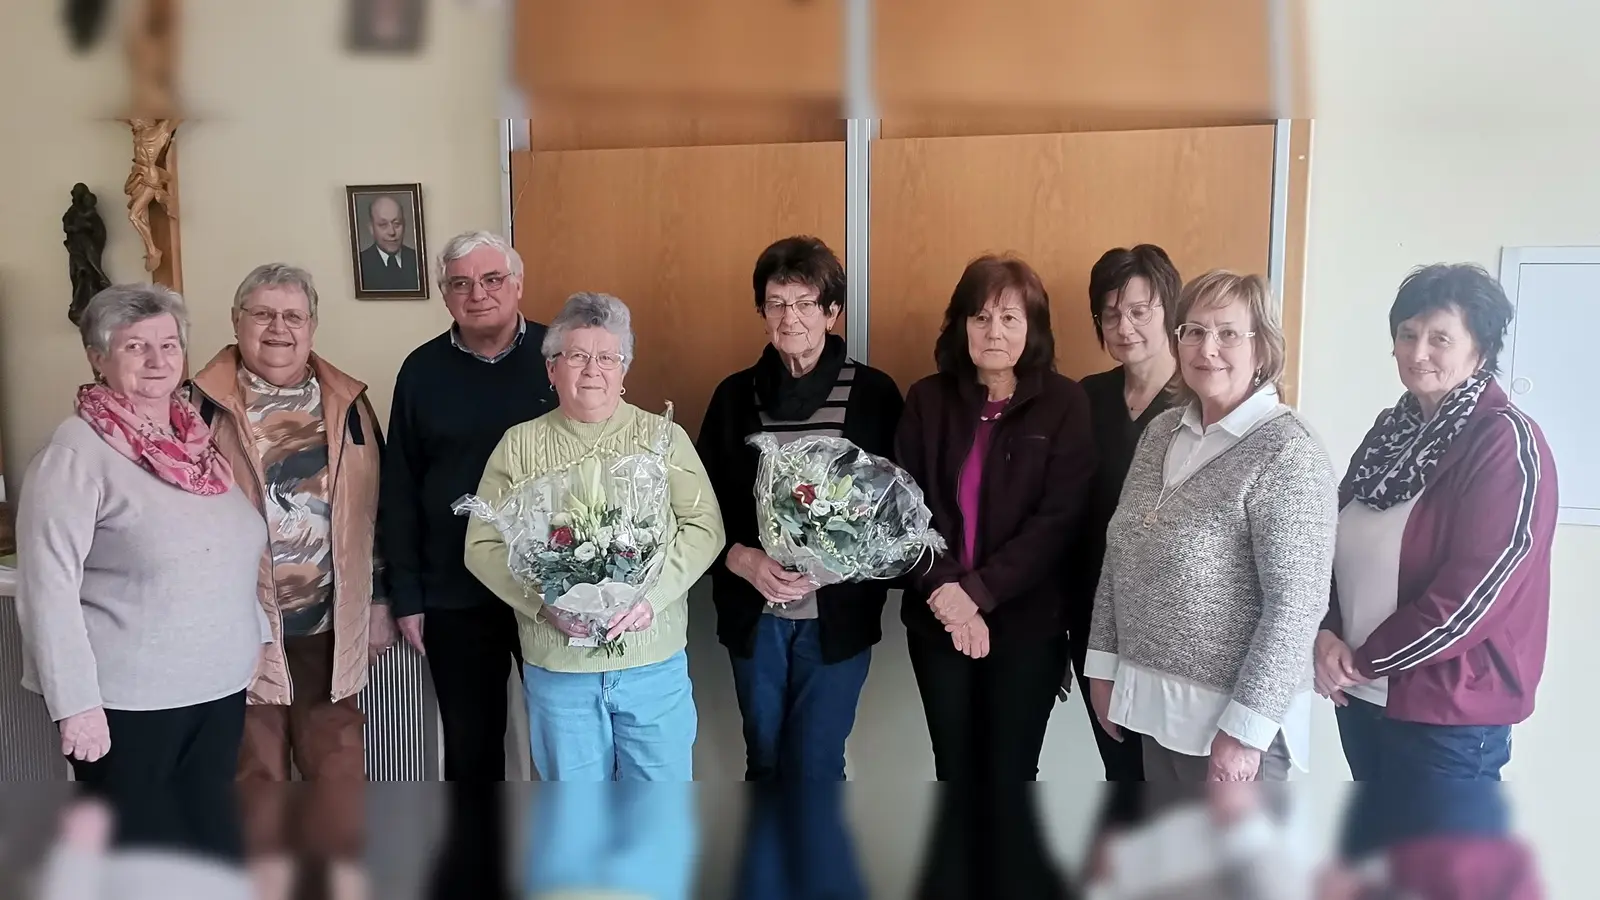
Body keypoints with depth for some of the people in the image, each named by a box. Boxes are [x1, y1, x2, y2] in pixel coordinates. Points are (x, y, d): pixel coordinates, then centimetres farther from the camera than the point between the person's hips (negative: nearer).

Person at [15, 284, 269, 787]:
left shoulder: (198, 440, 9)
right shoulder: (77, 451, -12)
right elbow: (47, 584, -16)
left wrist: (256, 636, 12)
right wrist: (76, 702, -18)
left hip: (220, 688, 6)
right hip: (127, 700, -6)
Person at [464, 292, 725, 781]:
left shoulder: (664, 438, 2)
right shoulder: (519, 446, 3)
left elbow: (705, 527, -3)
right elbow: (482, 544, 2)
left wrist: (652, 594, -18)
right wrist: (543, 602, -14)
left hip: (655, 662, 0)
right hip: (555, 665, 1)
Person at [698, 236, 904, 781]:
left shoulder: (874, 394, -4)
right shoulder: (736, 394, 2)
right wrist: (744, 560, -14)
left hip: (838, 615, -2)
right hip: (753, 614, 3)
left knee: (815, 768, 3)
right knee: (764, 762, 16)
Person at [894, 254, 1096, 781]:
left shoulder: (1063, 404, -5)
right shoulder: (927, 400, 2)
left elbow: (1058, 520, -11)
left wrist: (979, 591, -18)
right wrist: (943, 589, -16)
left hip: (1027, 622, -2)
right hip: (937, 619, 2)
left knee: (1011, 775, 7)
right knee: (954, 772, 13)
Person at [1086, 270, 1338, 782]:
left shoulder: (1285, 451, -16)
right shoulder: (1162, 432, 5)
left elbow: (1296, 604, -20)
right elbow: (1119, 558, 10)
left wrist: (1245, 729, -20)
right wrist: (1104, 664, 9)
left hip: (1231, 714, -7)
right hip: (1155, 703, 7)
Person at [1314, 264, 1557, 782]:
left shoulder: (1506, 444, -15)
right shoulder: (1391, 430, 7)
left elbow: (1477, 592, -21)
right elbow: (1339, 542, 10)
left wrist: (1365, 660, -14)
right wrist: (1327, 634, -7)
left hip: (1449, 709, -7)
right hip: (1361, 695, 7)